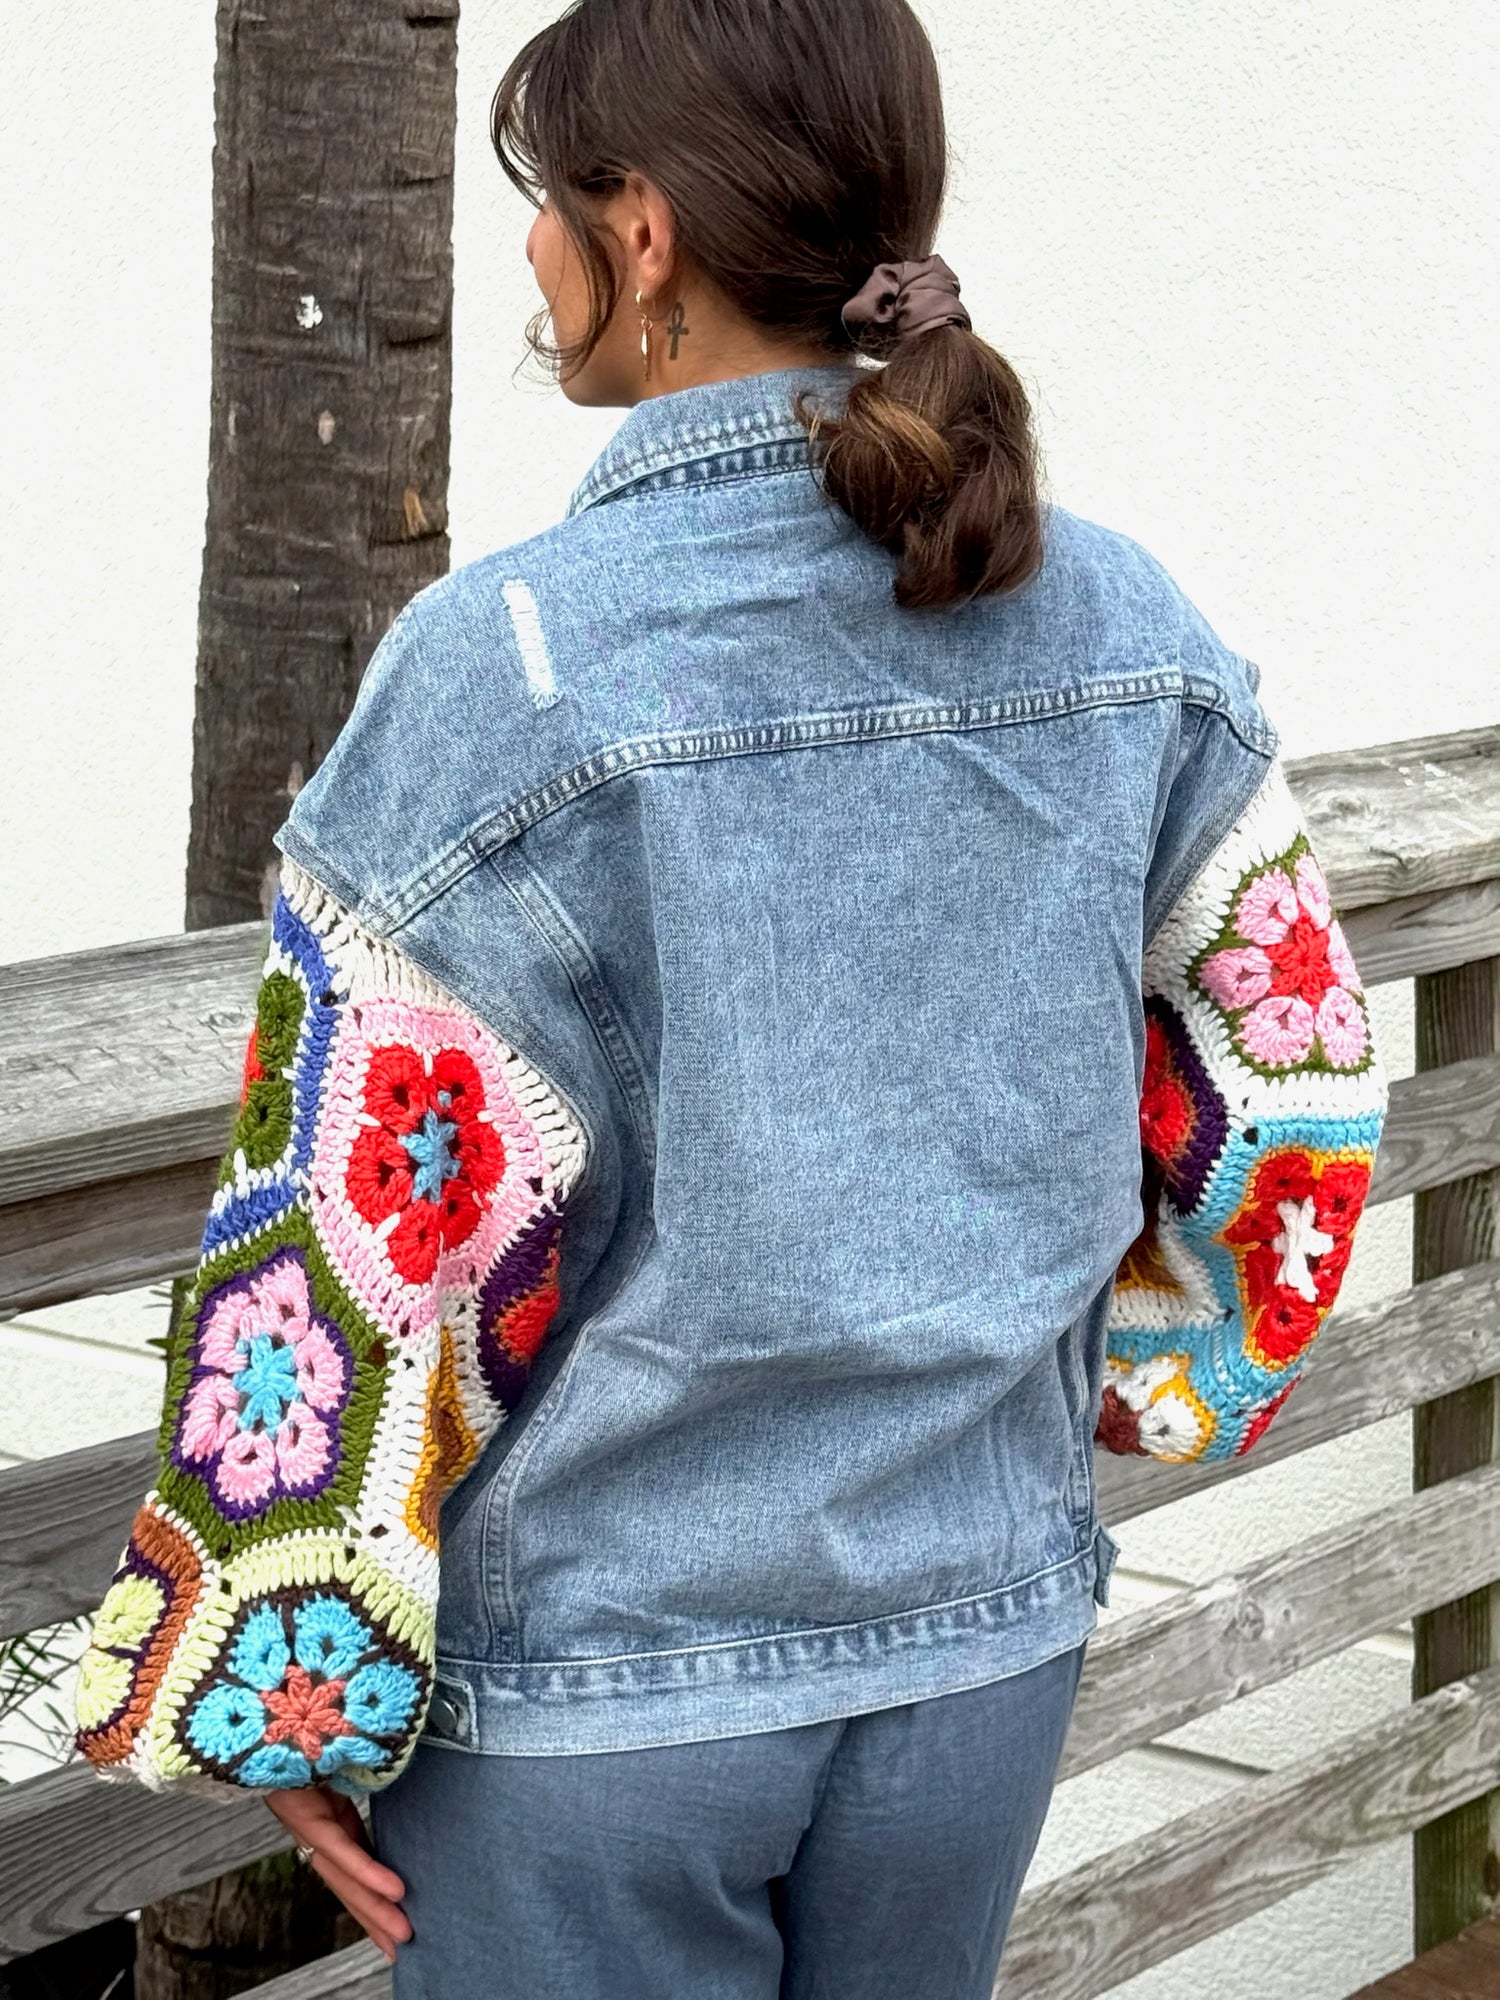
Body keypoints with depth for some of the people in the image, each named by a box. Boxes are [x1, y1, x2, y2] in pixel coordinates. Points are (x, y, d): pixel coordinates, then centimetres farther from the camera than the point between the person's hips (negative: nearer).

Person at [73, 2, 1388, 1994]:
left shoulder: (510, 667, -19)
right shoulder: (1135, 636, -3)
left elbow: (371, 1240, -16)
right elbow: (1293, 1082, 7)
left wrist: (291, 1708, -6)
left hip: (593, 1686, -4)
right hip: (985, 1636, 5)